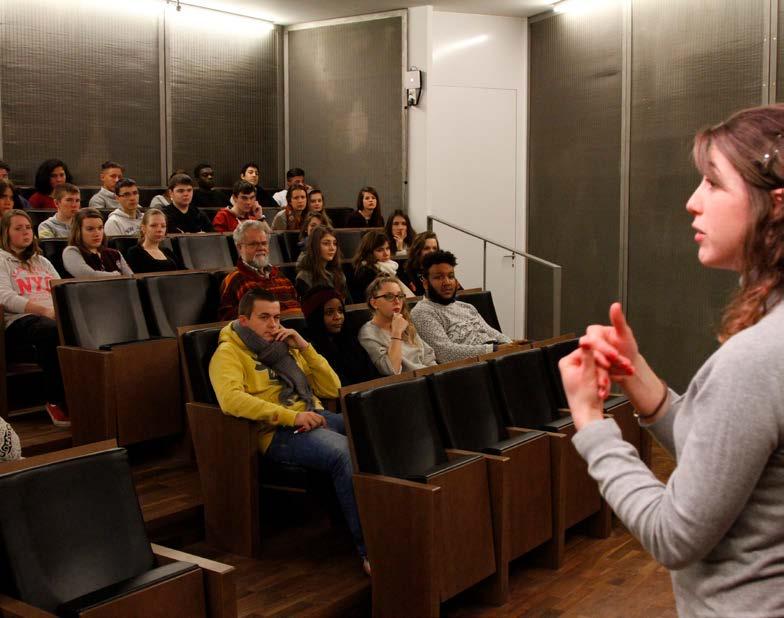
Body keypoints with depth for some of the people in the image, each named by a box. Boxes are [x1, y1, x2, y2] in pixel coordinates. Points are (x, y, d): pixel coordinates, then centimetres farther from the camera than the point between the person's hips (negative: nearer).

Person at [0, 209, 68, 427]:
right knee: (53, 331, -41)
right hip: (19, 320, -5)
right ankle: (55, 401, -30)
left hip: (55, 316, 5)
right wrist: (44, 310, -21)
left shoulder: (42, 261, 31)